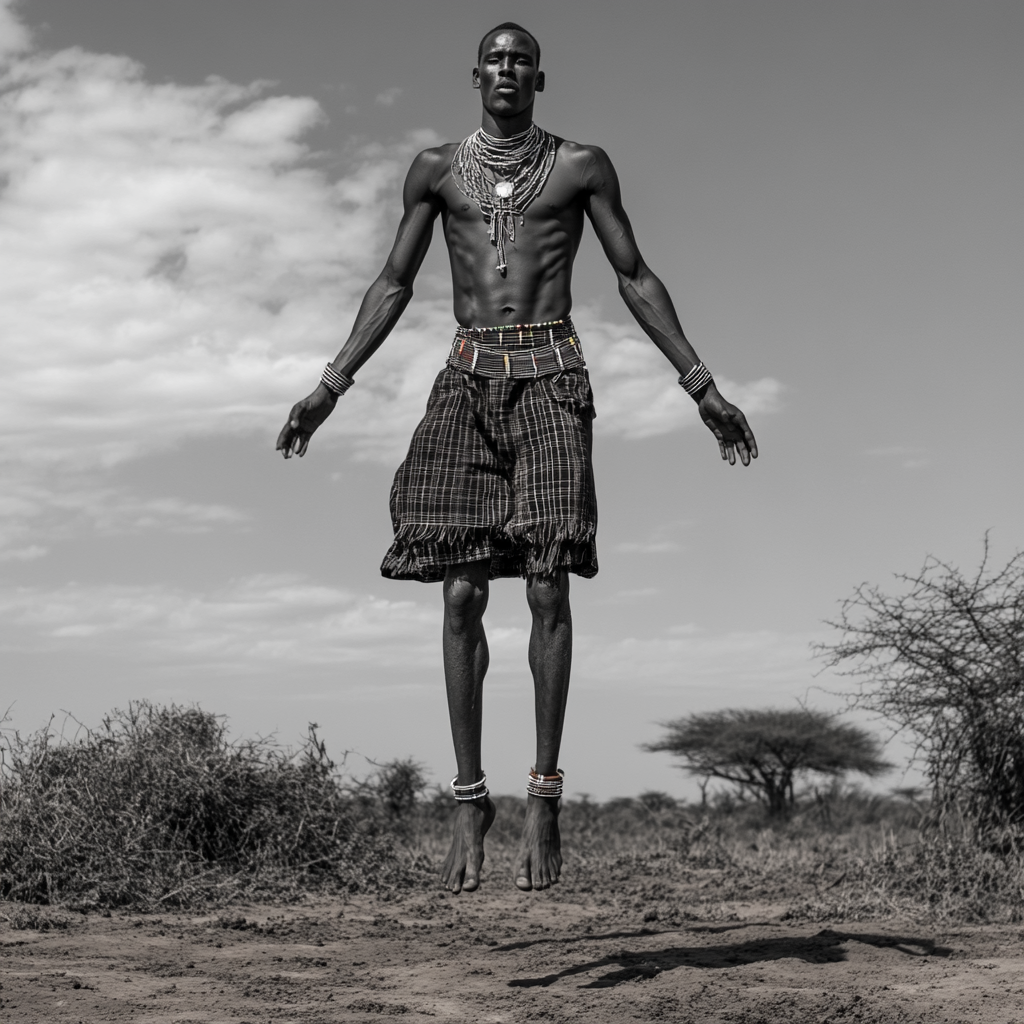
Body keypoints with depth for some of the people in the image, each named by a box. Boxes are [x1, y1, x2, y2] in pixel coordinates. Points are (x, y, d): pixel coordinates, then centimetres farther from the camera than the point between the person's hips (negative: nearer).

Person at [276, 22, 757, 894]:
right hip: (467, 380, 2)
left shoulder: (582, 167, 9)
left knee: (548, 587, -10)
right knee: (462, 596, -4)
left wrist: (702, 387, 6)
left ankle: (545, 796, -5)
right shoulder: (438, 169, 14)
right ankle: (471, 798, 2)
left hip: (550, 376, -1)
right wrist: (331, 386, 11)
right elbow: (394, 283, 17)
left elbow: (637, 279, 10)